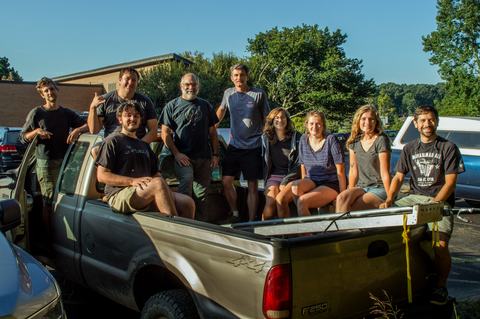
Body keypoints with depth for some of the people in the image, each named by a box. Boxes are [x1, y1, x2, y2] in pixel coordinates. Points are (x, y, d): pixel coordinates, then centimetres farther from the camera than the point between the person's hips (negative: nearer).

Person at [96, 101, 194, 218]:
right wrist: (132, 181, -17)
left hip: (145, 193, 7)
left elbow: (155, 173, 24)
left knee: (188, 203, -15)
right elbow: (102, 176, -4)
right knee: (158, 183, -34)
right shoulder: (113, 141, 6)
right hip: (119, 195, -6)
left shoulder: (144, 146, 28)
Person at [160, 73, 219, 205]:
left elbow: (212, 132, 17)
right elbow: (165, 133, 0)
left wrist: (215, 154, 8)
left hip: (204, 157, 4)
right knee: (187, 179, -27)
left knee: (203, 190, 5)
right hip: (183, 156, -4)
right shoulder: (172, 106, 6)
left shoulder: (205, 106, 16)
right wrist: (176, 154, -10)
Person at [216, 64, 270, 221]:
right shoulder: (228, 93, 6)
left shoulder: (259, 94, -4)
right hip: (234, 145, 3)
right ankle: (235, 214, 18)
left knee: (252, 186, 2)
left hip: (253, 147, -3)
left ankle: (251, 221, 11)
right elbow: (221, 110, 24)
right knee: (226, 181, -3)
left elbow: (267, 119, 2)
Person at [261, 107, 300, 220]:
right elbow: (264, 162, 16)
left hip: (292, 177, -2)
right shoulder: (266, 138, 12)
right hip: (274, 176, 2)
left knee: (280, 198, -30)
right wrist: (265, 179, 3)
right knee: (270, 200, -27)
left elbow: (300, 163, 1)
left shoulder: (296, 137, 4)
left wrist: (286, 181, -8)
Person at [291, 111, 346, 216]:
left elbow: (340, 170, -9)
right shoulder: (303, 140, 6)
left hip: (331, 184, -5)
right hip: (311, 181, 5)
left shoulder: (331, 140, -8)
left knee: (302, 201, -30)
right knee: (295, 187, -31)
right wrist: (303, 186, 8)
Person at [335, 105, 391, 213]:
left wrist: (390, 198, -11)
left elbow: (385, 173, -11)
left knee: (352, 210, -28)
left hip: (379, 188, -5)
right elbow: (353, 171, 11)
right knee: (341, 198, -27)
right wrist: (350, 193, 4)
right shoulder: (354, 141, 10)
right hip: (361, 187, 5)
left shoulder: (381, 140, -8)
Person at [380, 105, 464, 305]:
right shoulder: (409, 149, 16)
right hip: (414, 198, 5)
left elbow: (450, 183, -4)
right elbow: (398, 177, 13)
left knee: (440, 244, -28)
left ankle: (441, 286, -3)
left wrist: (433, 204, -18)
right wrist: (389, 200, -4)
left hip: (440, 201, -5)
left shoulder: (448, 148, 2)